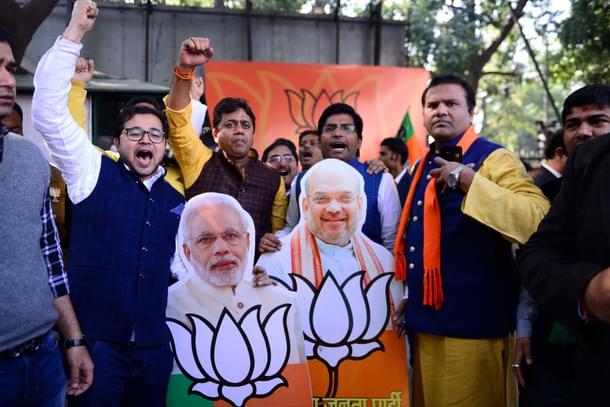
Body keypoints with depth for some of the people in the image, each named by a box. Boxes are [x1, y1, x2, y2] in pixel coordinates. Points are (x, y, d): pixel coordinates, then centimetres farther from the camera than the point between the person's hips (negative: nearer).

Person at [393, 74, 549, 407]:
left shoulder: (493, 159, -9)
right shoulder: (423, 166, 13)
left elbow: (539, 219, -26)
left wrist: (469, 179, -28)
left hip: (472, 322, -7)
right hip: (424, 319, 7)